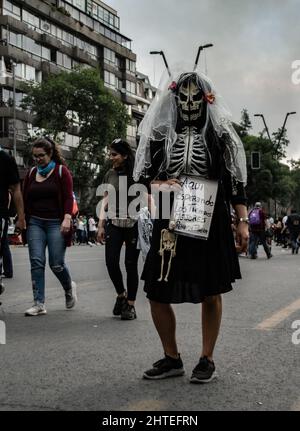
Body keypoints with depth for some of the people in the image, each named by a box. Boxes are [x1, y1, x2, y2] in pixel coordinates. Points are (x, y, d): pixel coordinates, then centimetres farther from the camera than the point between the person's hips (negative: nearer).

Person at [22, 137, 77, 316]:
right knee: (37, 262, -4)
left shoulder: (61, 171, 0)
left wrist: (67, 218, -19)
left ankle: (69, 287, 26)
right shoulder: (31, 173, 13)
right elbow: (25, 198, 17)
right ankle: (39, 304, -1)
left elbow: (68, 197, -7)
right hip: (35, 223, 4)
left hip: (56, 223, -4)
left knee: (56, 264, -6)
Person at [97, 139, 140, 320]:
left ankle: (131, 304, 11)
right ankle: (121, 294, 19)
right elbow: (105, 200, 13)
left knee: (131, 264, 0)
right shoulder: (110, 174, 10)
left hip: (133, 224, -4)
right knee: (111, 262, -6)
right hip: (114, 223, 4)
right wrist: (101, 225, 8)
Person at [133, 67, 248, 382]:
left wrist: (243, 221, -3)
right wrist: (159, 185, -10)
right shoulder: (159, 135, 9)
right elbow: (142, 176, 12)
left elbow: (235, 181, 3)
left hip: (210, 224, -2)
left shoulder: (219, 135, 5)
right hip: (170, 224, 2)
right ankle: (172, 358, 21)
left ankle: (207, 359, 20)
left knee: (210, 293, 3)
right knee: (156, 292, 2)